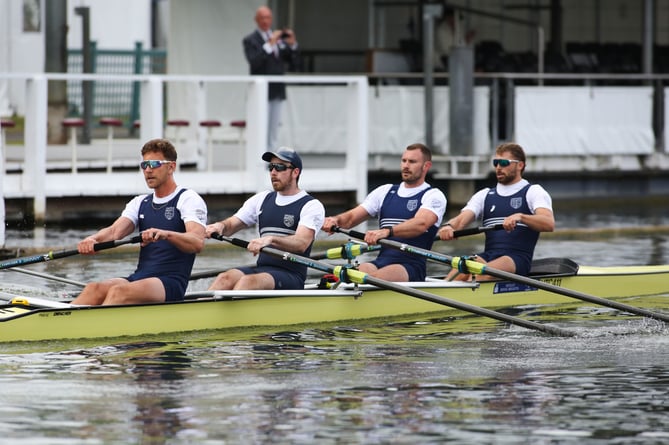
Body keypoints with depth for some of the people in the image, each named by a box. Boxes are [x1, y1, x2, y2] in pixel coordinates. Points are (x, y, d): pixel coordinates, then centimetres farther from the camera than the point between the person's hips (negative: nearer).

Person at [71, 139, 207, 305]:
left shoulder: (188, 199, 1)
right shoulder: (140, 203, 21)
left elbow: (198, 243, -17)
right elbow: (115, 230, 4)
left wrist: (165, 234, -38)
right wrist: (93, 239, -21)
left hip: (171, 284, -6)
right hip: (139, 278, 6)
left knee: (119, 292, -34)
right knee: (94, 289, -24)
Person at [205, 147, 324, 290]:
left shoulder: (311, 206, -1)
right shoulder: (262, 199, 19)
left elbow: (301, 243, -17)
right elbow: (232, 224, 15)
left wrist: (270, 239, -36)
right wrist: (221, 226, -11)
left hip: (291, 277, -5)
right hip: (261, 269, 5)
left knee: (248, 281, -35)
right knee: (225, 278, -26)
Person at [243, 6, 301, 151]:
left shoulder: (280, 39, 12)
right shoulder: (250, 41, -1)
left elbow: (294, 65, 10)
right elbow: (254, 61, -18)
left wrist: (293, 44, -5)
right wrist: (269, 44, -24)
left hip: (277, 93, 5)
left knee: (273, 136, 7)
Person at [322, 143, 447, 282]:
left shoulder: (433, 196, 3)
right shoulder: (385, 191, 21)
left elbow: (420, 224, -19)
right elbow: (351, 217, 16)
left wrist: (387, 232, -36)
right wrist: (336, 220, -9)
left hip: (411, 267, -4)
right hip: (381, 262, 4)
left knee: (374, 277, -36)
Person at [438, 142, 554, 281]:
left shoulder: (533, 192, 7)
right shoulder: (485, 195, 23)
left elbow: (549, 224, -11)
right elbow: (461, 219, 8)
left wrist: (520, 217, -31)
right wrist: (449, 227, -18)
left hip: (517, 259, -4)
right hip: (488, 256, 4)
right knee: (460, 272, -30)